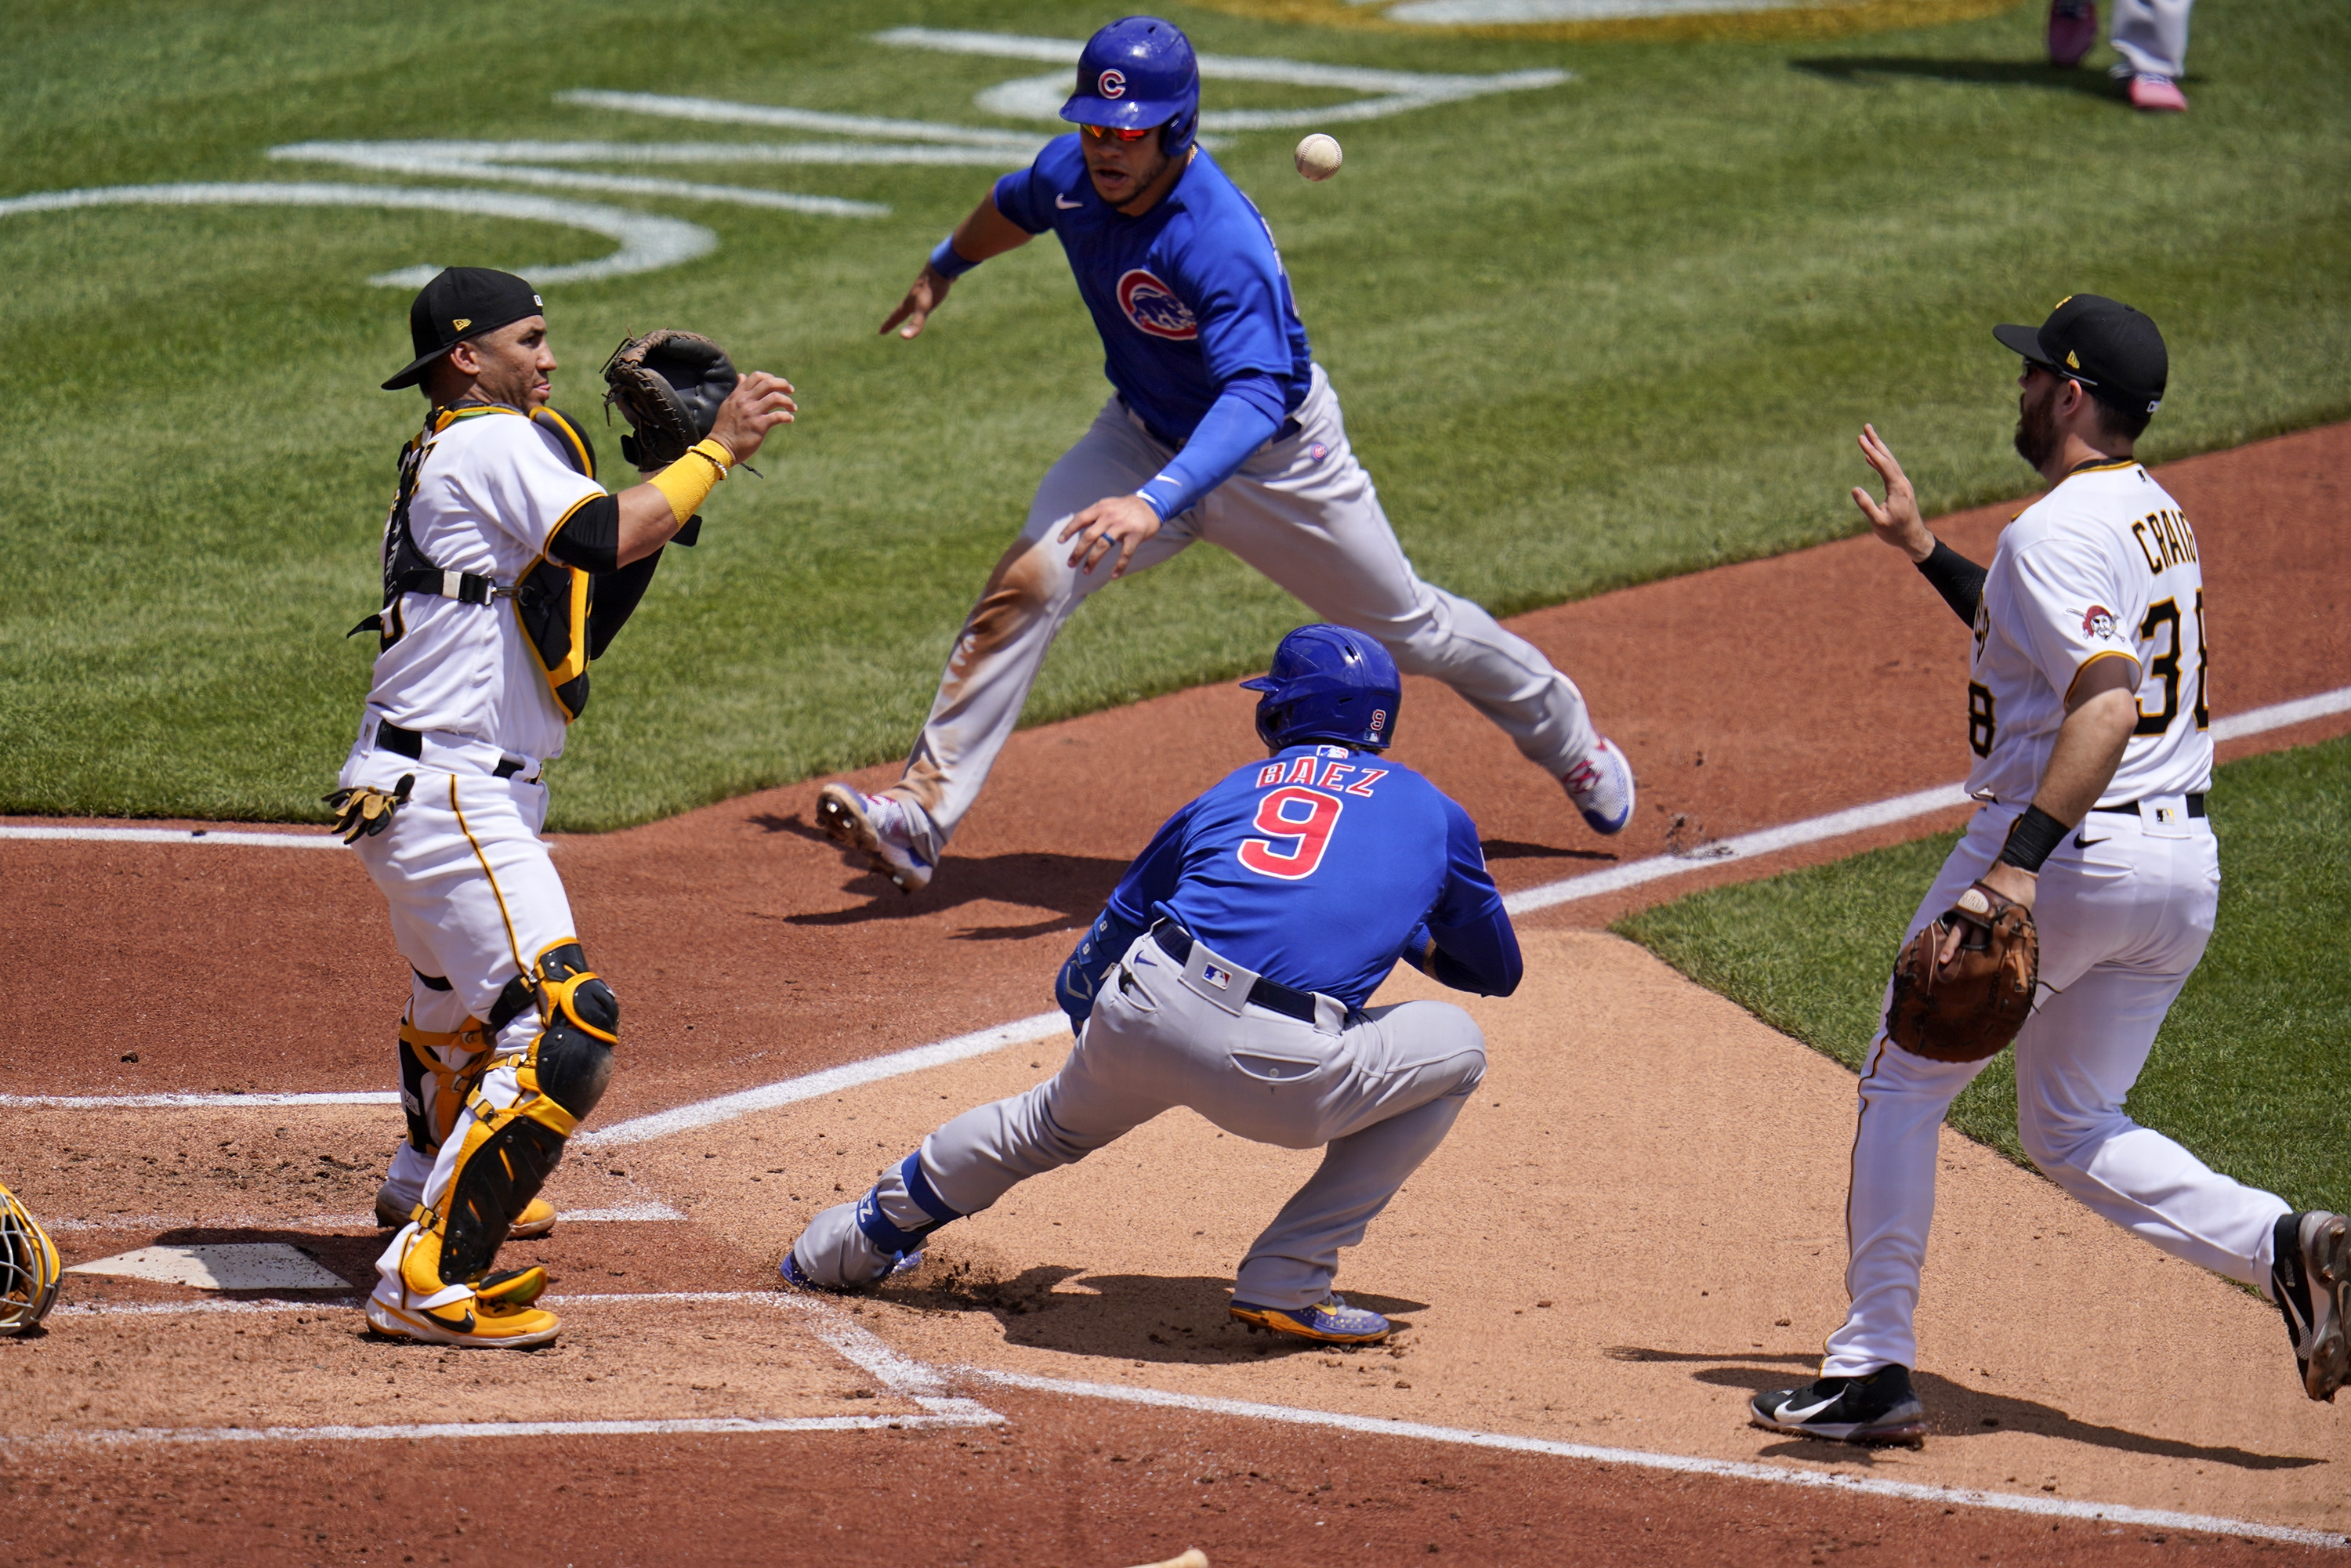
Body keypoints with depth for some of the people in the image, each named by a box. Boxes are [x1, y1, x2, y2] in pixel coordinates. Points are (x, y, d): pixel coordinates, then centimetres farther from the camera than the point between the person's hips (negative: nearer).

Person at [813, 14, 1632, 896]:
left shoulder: (1223, 243, -37)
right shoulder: (1069, 174, -16)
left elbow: (1253, 398, -48)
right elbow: (1015, 207, 10)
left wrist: (1154, 502, -63)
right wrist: (942, 271, 30)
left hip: (1277, 453, -5)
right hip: (1146, 434, 5)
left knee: (1406, 631, 13)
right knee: (1028, 583, -19)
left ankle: (1560, 730, 42)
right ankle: (922, 817, -20)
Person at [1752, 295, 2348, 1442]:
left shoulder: (2058, 530, -16)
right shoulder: (2159, 517, 15)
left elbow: (2107, 706, -28)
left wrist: (2019, 864, -35)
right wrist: (1925, 552, 29)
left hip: (2071, 847, -9)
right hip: (2185, 864, 9)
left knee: (1903, 1088, 7)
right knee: (2074, 1132, 17)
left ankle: (1873, 1368, 7)